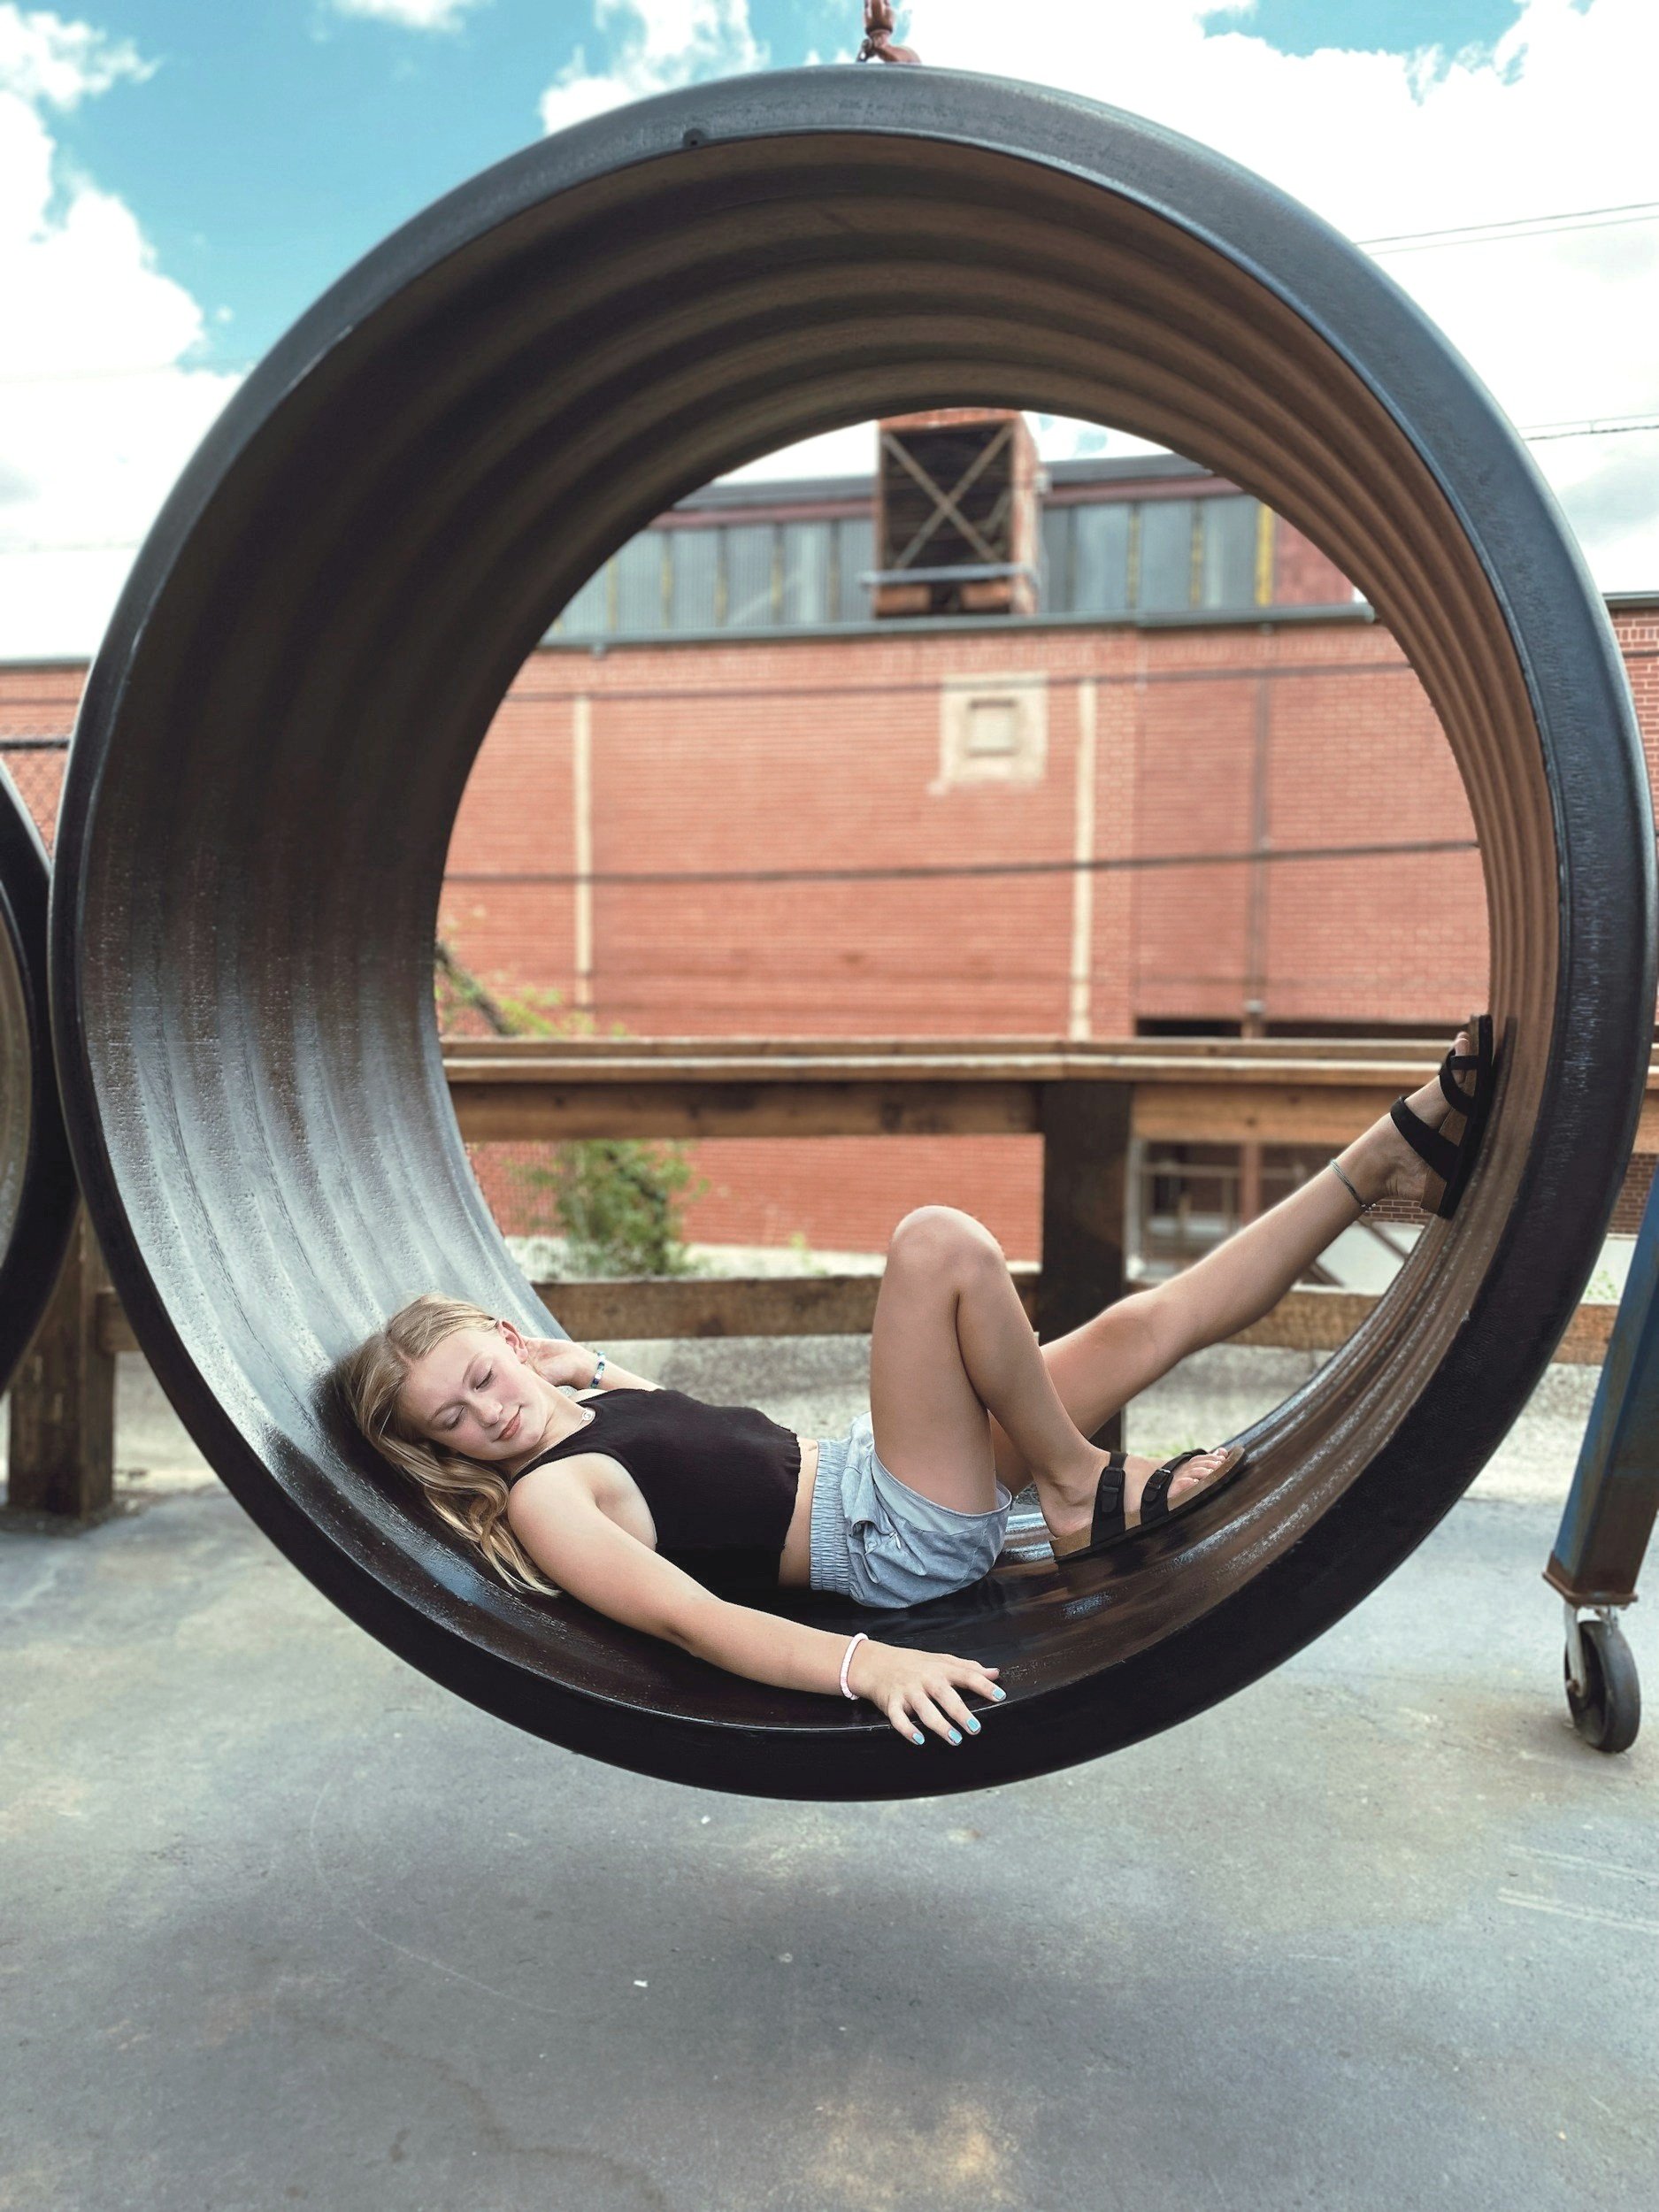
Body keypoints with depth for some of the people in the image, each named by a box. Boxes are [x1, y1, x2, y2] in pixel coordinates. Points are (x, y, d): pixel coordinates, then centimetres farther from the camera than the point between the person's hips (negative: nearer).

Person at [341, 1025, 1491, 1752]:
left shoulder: (598, 1389, 12)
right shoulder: (544, 1499, -12)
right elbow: (690, 1618, -27)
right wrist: (864, 1665, -39)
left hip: (873, 1471, 9)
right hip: (902, 1542, -9)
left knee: (1149, 1324, 1)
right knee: (939, 1242, -27)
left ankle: (1394, 1156, 10)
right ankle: (1082, 1492, -12)